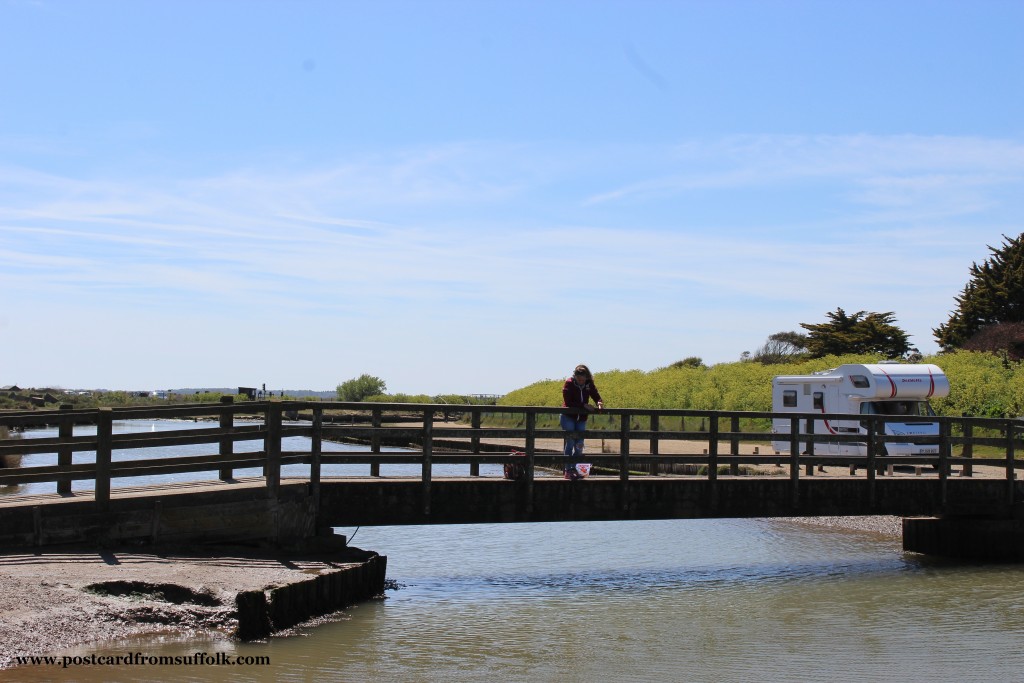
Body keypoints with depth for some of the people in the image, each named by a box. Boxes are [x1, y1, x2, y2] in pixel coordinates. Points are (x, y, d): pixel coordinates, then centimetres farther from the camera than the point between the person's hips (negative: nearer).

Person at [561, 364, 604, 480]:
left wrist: (599, 403, -23)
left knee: (579, 444, 1)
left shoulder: (589, 384, 0)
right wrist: (584, 405, -27)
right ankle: (568, 471, -9)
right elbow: (568, 402, -19)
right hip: (568, 417, -5)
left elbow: (596, 396, 2)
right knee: (570, 441, -12)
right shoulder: (569, 383, -14)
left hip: (581, 418, 5)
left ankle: (573, 468, 9)